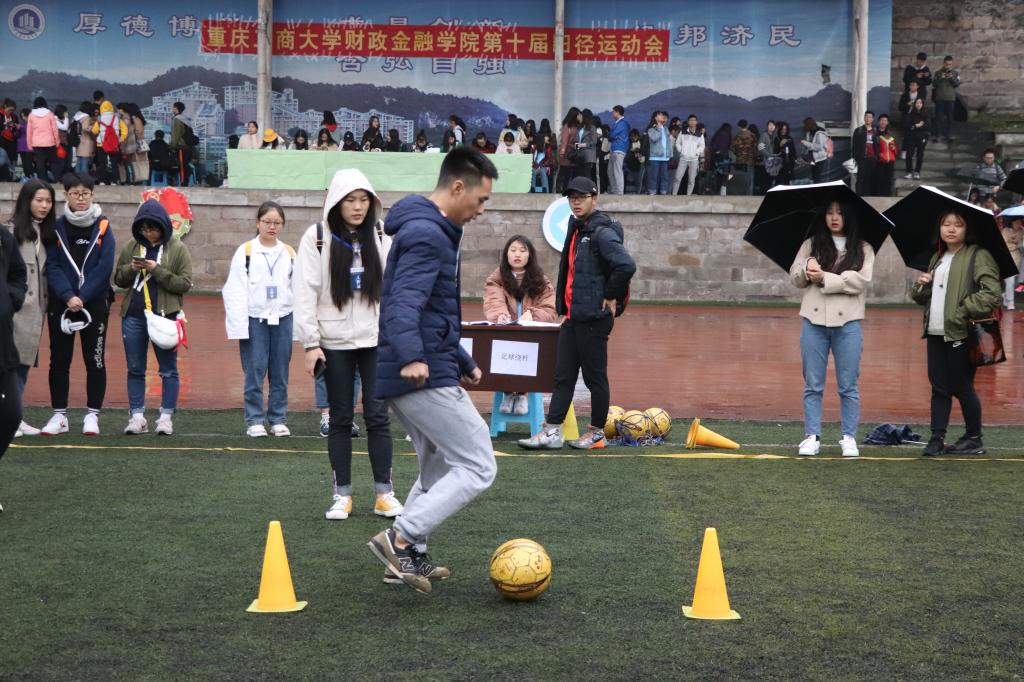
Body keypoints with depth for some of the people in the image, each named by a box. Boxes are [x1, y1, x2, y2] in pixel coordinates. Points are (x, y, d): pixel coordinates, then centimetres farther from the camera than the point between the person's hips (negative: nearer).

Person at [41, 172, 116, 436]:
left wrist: (82, 297, -14)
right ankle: (59, 415, 11)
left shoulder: (102, 227, 0)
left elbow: (104, 267, -7)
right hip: (60, 303, 1)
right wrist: (68, 296, -17)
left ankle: (92, 415, 7)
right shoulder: (57, 227, 2)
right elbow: (52, 266, -4)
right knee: (59, 360, 4)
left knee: (95, 360, 1)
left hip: (95, 303, -1)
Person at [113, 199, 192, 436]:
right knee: (135, 369, 7)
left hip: (165, 316, -3)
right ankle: (137, 416, 14)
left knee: (168, 370, 3)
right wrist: (131, 268, -9)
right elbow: (118, 279, 12)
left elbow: (184, 284, -8)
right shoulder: (131, 247, 9)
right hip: (133, 316, 4)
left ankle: (166, 417, 10)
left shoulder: (177, 249, -2)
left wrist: (157, 270, -17)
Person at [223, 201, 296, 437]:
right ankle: (254, 421, 6)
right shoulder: (245, 252, -1)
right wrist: (240, 325, -11)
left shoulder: (289, 254, 9)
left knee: (280, 373, 7)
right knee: (254, 372, -1)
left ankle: (278, 419, 16)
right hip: (255, 319, -3)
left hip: (282, 319, 3)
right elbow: (235, 291, -4)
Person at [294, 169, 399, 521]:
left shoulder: (381, 237, 4)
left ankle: (385, 493, 6)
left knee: (378, 416, -1)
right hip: (335, 343, -1)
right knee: (341, 419, 6)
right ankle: (342, 495, 13)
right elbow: (305, 293, -5)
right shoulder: (317, 238, -4)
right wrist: (310, 344, -9)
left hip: (376, 340, 1)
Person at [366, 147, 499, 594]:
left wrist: (463, 363, 34)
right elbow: (404, 304, -29)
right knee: (478, 468, -9)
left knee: (438, 471, 19)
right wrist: (411, 357, -43)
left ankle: (409, 557, 21)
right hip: (426, 377, -11)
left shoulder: (432, 230, 19)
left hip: (416, 374, 11)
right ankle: (400, 538, -13)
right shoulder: (427, 235, -14)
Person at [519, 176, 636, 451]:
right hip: (573, 316, 9)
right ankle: (552, 432, 9)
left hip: (594, 317, -9)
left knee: (594, 376, 1)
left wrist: (611, 297, -17)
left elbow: (627, 266, -28)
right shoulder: (576, 230, 15)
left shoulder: (602, 233, -14)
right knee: (563, 375, 7)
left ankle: (596, 432, 12)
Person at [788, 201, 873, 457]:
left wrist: (825, 278, -13)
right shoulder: (811, 244, 12)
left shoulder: (863, 249, 6)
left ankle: (849, 438, 9)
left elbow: (861, 281, -8)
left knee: (848, 385, 3)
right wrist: (807, 269, -16)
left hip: (847, 323, -1)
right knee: (813, 385, 4)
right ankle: (812, 438, 7)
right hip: (814, 321, 2)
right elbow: (794, 277, 6)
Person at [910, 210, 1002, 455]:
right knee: (939, 387, 6)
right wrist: (921, 285, 3)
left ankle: (974, 439, 12)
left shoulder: (978, 256, -6)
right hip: (936, 334, 7)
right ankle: (937, 439, 9)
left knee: (962, 388, 0)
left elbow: (991, 293, -16)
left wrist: (964, 311, -17)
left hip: (961, 334, -7)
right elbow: (921, 298, 24)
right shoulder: (937, 258, 18)